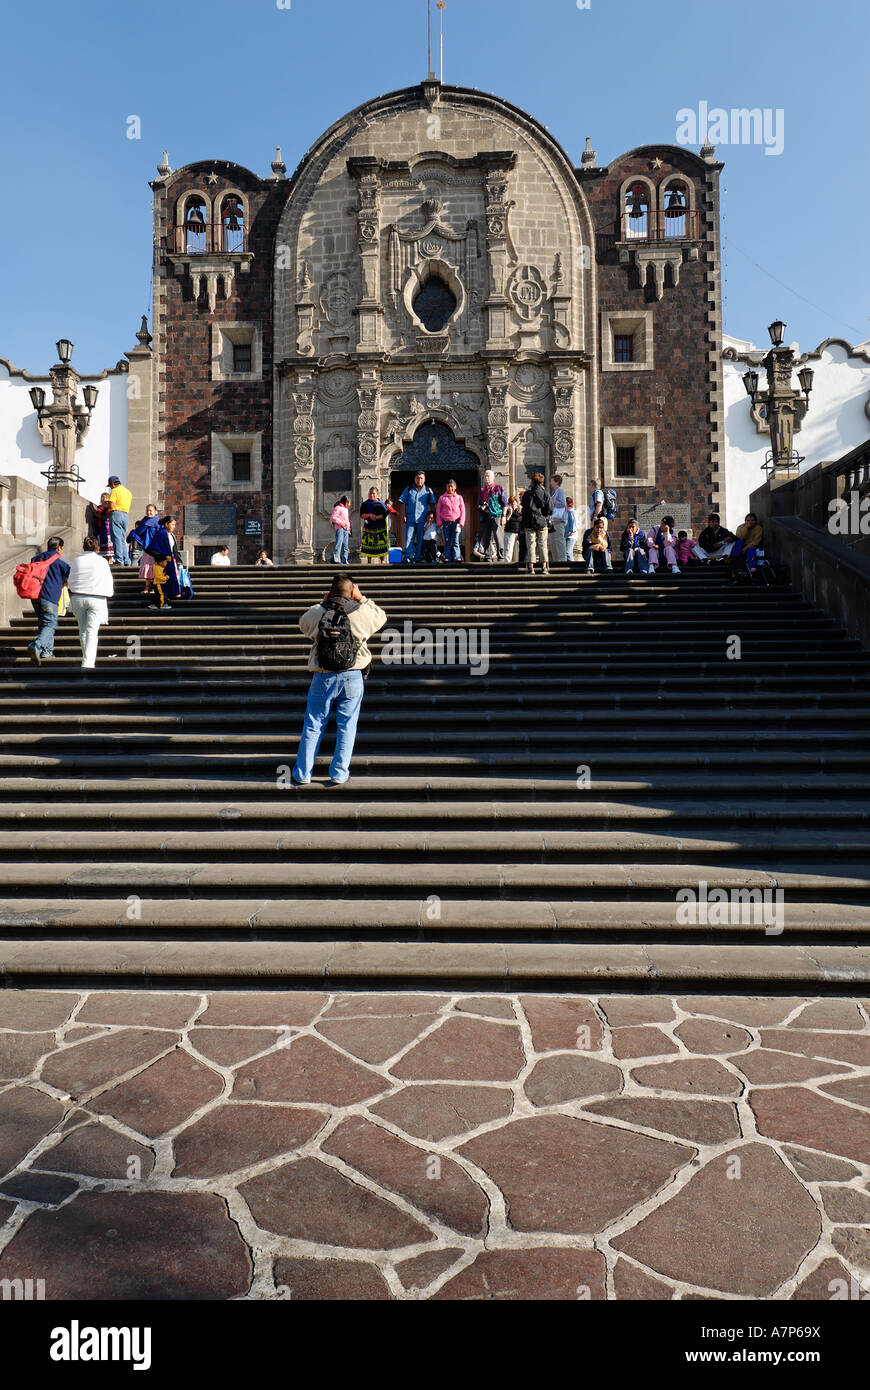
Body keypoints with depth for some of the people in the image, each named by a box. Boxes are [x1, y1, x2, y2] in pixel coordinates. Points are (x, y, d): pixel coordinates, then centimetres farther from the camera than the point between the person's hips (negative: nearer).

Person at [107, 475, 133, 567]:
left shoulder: (115, 491, -4)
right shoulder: (128, 491, 19)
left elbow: (111, 505, -14)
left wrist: (106, 506, 8)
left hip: (116, 514, -7)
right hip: (126, 515, 7)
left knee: (117, 538, -7)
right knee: (122, 539, 12)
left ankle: (119, 560, -12)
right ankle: (126, 560, 6)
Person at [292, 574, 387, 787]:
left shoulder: (317, 613, -4)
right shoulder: (361, 613, -5)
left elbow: (303, 623, 19)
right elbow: (381, 617, 16)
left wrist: (322, 603, 21)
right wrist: (362, 599, 18)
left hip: (323, 679, 1)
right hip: (352, 679, -1)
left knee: (313, 726, 10)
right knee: (346, 726, 9)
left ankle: (302, 774, 17)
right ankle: (338, 775, 11)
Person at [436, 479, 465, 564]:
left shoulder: (459, 497, 9)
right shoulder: (442, 498, 9)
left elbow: (462, 510, 8)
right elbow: (438, 510, 10)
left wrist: (461, 522, -1)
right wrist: (439, 522, 1)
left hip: (456, 522, -1)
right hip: (445, 522, 1)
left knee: (455, 541, -5)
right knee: (447, 541, 1)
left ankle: (456, 557, -5)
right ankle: (447, 558, 3)